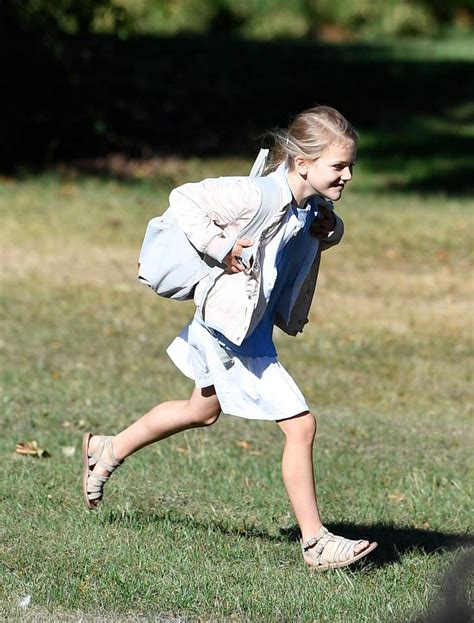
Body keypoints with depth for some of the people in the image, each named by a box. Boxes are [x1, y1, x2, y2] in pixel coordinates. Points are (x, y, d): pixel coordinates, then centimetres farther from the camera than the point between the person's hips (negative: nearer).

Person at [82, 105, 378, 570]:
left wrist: (329, 230, -3)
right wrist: (219, 247, -27)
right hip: (233, 327, -10)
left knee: (203, 410, 29)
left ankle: (107, 452, 47)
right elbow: (184, 199, -23)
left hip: (255, 322, 10)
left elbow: (324, 228, 20)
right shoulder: (261, 196, -27)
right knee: (300, 426, -10)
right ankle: (316, 544, -2)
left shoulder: (312, 204, -2)